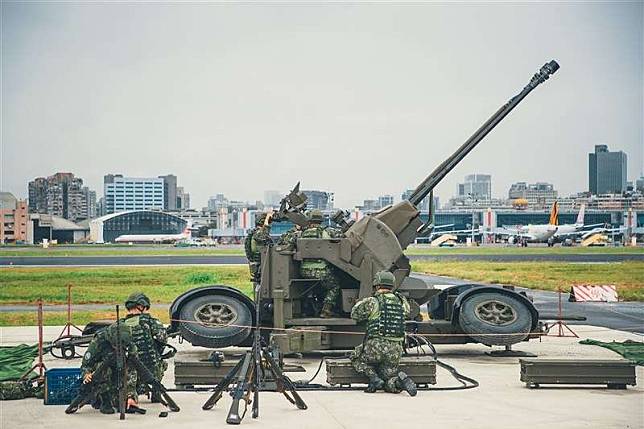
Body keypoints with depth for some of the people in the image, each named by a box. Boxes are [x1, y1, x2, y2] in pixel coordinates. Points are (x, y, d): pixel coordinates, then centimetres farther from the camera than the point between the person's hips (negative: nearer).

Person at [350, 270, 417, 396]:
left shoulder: (372, 302, -4)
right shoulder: (402, 302, 8)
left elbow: (355, 315, 9)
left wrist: (361, 302, 27)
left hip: (376, 347, -4)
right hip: (395, 350, 4)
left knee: (356, 358, 25)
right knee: (389, 383, 18)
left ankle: (374, 379, 2)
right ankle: (402, 380, -16)